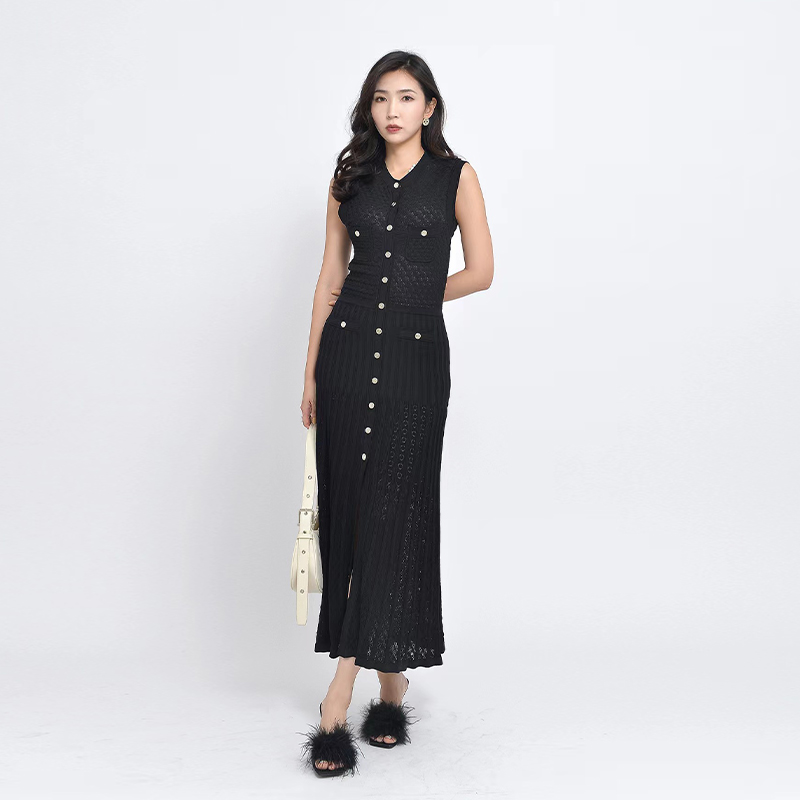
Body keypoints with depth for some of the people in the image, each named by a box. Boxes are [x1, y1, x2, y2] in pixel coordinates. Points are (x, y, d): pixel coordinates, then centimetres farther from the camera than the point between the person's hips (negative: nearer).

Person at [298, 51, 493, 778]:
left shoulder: (456, 176, 4)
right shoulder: (350, 178, 12)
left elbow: (481, 272, 3)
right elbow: (331, 278, 12)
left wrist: (409, 297, 7)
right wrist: (311, 372, 9)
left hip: (415, 357, -3)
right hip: (347, 354, 3)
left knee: (392, 512, -8)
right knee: (346, 508, 1)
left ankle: (341, 696, -6)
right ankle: (391, 678, 15)